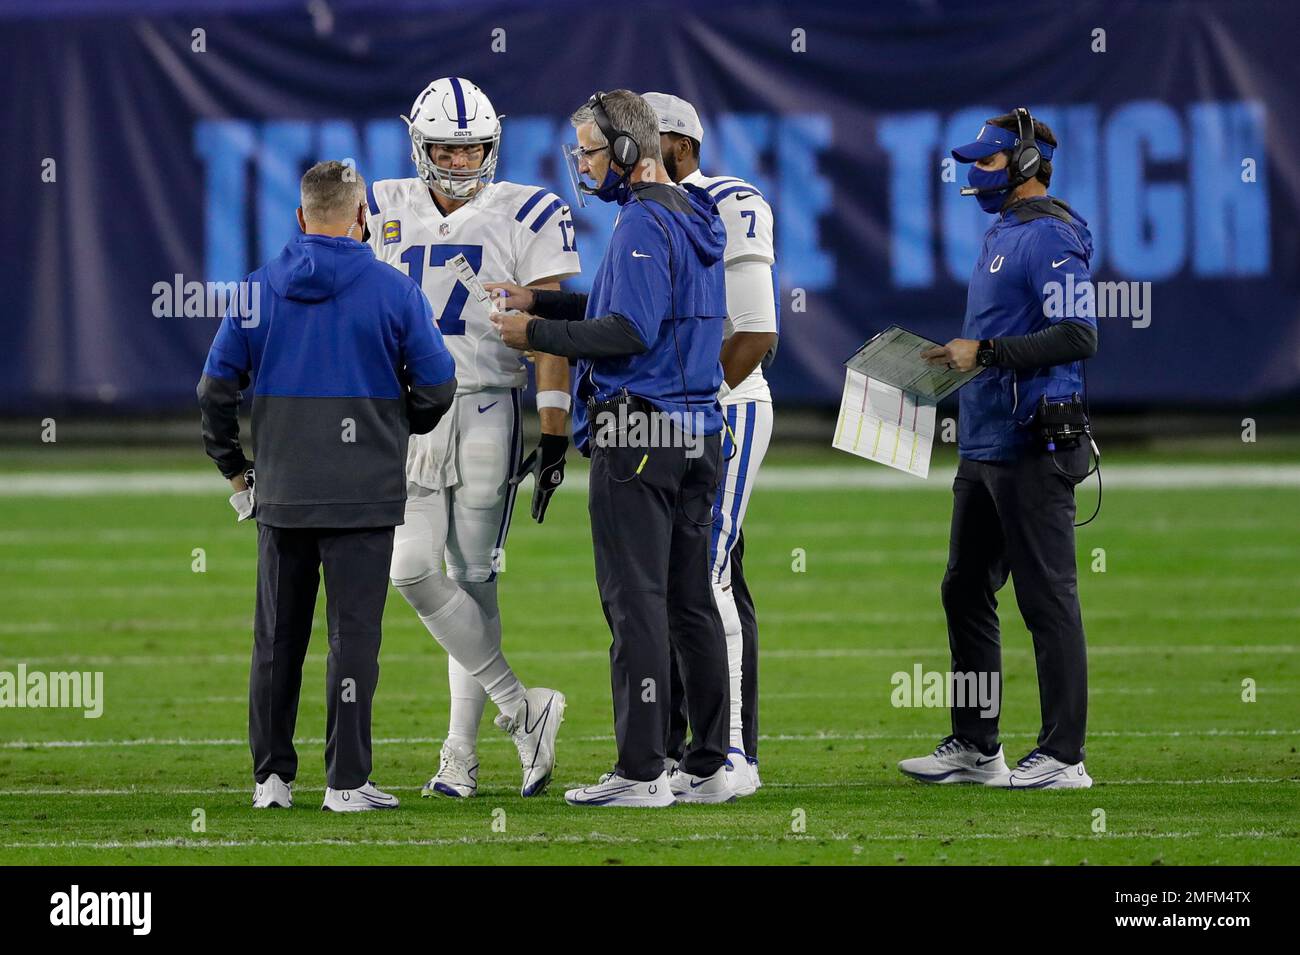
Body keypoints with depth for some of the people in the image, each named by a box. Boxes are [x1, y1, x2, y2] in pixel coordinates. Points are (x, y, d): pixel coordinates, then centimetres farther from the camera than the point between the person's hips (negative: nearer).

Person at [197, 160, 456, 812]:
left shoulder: (259, 289, 2)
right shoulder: (392, 292, -5)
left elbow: (216, 390, 3)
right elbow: (436, 387, -1)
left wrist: (235, 470, 14)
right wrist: (399, 425, 20)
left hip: (280, 495, 3)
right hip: (363, 496, -3)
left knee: (278, 638, 11)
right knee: (353, 636, 0)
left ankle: (272, 777, 13)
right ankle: (346, 782, -2)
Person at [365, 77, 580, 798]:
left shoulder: (528, 217, -2)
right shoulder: (387, 212, 8)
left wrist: (554, 434, -11)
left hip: (487, 412, -3)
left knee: (472, 578, -1)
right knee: (413, 570, -10)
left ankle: (461, 753, 5)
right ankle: (522, 709, -1)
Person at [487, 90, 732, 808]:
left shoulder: (643, 223, -14)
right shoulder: (694, 218, 16)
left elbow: (631, 332, -21)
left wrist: (536, 335, -11)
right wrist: (538, 302, 20)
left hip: (636, 432, -9)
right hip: (697, 430, 9)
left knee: (636, 601, -7)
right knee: (691, 601, 11)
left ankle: (640, 771, -8)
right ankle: (708, 767, 12)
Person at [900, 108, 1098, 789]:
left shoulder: (1049, 236, -12)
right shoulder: (1002, 235, 20)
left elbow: (1079, 335, -23)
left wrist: (985, 353, -20)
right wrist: (958, 358, 11)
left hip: (1032, 449, -11)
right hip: (983, 447, 11)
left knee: (1047, 600, -8)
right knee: (965, 591, 14)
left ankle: (1063, 756, -6)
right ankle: (975, 747, 21)